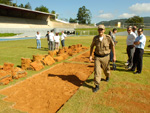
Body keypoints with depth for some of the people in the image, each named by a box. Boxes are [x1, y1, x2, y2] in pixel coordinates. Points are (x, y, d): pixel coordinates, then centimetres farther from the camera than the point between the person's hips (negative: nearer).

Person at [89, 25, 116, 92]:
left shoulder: (108, 37, -14)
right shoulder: (95, 38, -7)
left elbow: (113, 46, -3)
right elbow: (92, 46, 7)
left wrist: (114, 56, -5)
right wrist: (90, 55, 3)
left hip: (105, 57, 0)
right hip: (97, 57, 1)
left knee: (106, 69, 19)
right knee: (97, 71, -7)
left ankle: (107, 76, 55)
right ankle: (97, 86, 2)